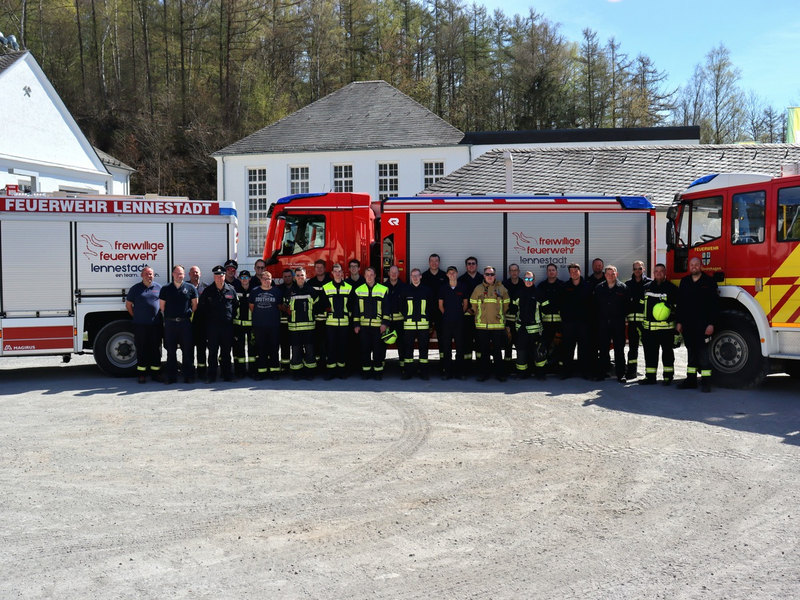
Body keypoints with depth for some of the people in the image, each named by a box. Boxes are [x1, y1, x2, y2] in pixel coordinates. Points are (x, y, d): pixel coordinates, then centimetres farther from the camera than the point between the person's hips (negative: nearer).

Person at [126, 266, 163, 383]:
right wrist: (136, 316, 4)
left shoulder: (158, 287, 8)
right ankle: (142, 375, 9)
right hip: (140, 325, -2)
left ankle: (156, 373, 14)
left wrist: (162, 317, 7)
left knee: (156, 349, 6)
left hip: (156, 324, 2)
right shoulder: (135, 288, 4)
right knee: (141, 349, 3)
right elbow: (128, 305, 9)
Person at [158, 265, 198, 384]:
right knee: (170, 351, 6)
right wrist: (169, 316, 8)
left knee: (188, 351, 2)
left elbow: (194, 305, 8)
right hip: (170, 323, 1)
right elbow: (162, 306, 10)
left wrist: (190, 315, 3)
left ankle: (189, 376, 9)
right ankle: (171, 377, 13)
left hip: (185, 323, -1)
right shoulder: (165, 289, 6)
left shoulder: (190, 288, 3)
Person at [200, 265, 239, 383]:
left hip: (227, 325, 1)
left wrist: (231, 317, 7)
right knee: (212, 352, 2)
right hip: (212, 326, -1)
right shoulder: (208, 291, 1)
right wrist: (209, 318, 5)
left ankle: (227, 375, 16)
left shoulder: (231, 290, 3)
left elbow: (236, 305, 12)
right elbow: (202, 306, 7)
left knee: (226, 352, 9)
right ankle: (211, 376, 6)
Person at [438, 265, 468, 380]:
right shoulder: (443, 288, 4)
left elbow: (465, 304, 11)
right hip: (446, 322, 0)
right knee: (446, 347, 1)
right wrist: (447, 314, 8)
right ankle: (447, 371, 6)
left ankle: (460, 371, 7)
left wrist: (459, 314, 8)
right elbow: (440, 305, 11)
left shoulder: (462, 288, 3)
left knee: (460, 347, 1)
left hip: (459, 322, 0)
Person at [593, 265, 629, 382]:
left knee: (619, 350, 4)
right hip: (603, 323, 2)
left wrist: (622, 317, -5)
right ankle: (601, 373, 12)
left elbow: (627, 305, -1)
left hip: (618, 323, -2)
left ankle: (621, 374, 8)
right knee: (602, 349, 7)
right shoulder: (599, 288, 6)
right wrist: (598, 318, 2)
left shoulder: (623, 288, 0)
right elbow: (594, 305, 8)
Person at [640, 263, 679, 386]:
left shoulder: (672, 288, 0)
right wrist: (639, 323, 12)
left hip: (666, 328, -4)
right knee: (650, 353, 7)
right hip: (649, 328, 4)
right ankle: (650, 377, 14)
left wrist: (678, 326, -7)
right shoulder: (646, 287, 12)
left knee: (667, 352, 5)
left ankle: (668, 376, 14)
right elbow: (641, 306, 16)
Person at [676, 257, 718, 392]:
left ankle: (706, 382, -3)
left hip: (702, 324, -5)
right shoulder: (684, 282, 12)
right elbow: (680, 303, 14)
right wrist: (679, 322, 9)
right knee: (691, 351, 11)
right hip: (687, 324, 5)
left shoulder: (709, 281, -2)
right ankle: (691, 380, 17)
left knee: (703, 352, -5)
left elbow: (713, 304, -7)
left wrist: (711, 324, -13)